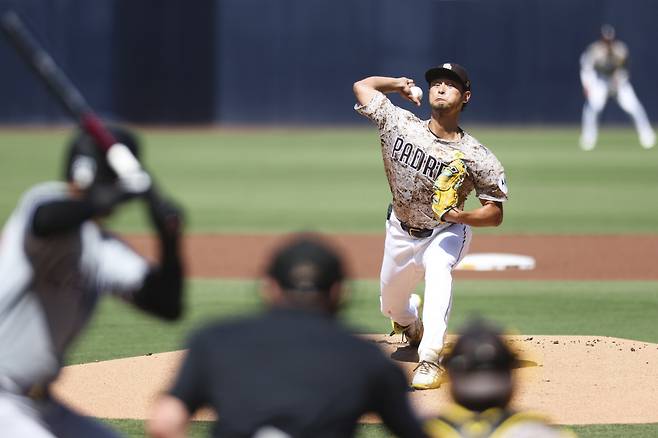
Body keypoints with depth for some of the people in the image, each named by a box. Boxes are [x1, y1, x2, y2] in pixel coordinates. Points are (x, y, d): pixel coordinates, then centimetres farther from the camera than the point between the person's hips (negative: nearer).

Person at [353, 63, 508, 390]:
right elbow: (362, 86, -5)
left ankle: (430, 360, -40)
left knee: (437, 266, -38)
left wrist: (460, 216, -36)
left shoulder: (477, 158, -22)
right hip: (401, 232, 4)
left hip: (447, 233, -4)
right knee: (392, 307, 18)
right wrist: (400, 84, -2)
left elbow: (495, 214, -19)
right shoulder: (401, 125, -15)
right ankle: (413, 327, 58)